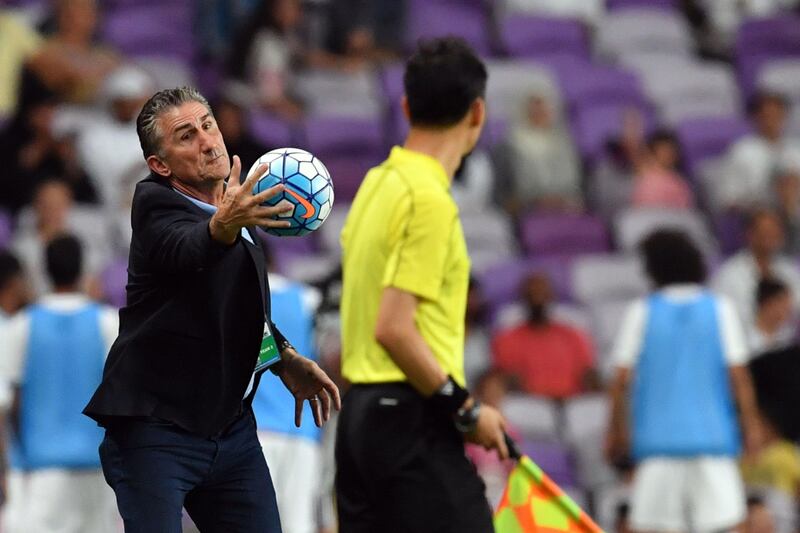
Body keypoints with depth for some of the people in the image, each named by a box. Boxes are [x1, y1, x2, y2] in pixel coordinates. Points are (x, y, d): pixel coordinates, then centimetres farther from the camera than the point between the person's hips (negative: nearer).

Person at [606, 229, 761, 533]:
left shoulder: (640, 312, 3)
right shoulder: (720, 310, 4)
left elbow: (622, 380, 0)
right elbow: (739, 376, 0)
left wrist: (617, 431, 9)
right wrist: (751, 427, 7)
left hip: (657, 440, 0)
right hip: (713, 437, 0)